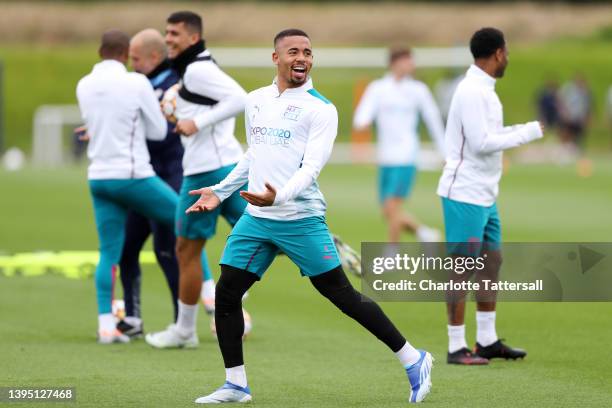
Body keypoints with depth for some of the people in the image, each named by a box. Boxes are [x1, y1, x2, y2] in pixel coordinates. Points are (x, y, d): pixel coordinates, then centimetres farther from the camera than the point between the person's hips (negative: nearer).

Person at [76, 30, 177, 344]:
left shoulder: (84, 86, 6)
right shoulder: (137, 83, -10)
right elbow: (158, 131, -2)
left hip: (99, 178, 5)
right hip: (133, 176, -5)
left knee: (109, 252, 7)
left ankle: (106, 326, 0)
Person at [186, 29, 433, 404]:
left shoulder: (321, 109, -7)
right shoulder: (255, 101, 12)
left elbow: (312, 166, -17)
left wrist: (280, 195, -34)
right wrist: (220, 192, 22)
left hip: (300, 220, -6)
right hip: (256, 218, 6)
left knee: (343, 296, -4)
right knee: (226, 295, 1)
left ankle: (413, 361, 8)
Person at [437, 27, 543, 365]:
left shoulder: (482, 90, 13)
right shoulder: (472, 92, -18)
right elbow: (481, 144, -22)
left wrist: (523, 130, 14)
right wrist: (526, 134, -15)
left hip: (484, 196, 10)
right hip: (465, 194, -10)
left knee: (491, 262, 14)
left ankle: (487, 341, 21)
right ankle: (456, 348, -1)